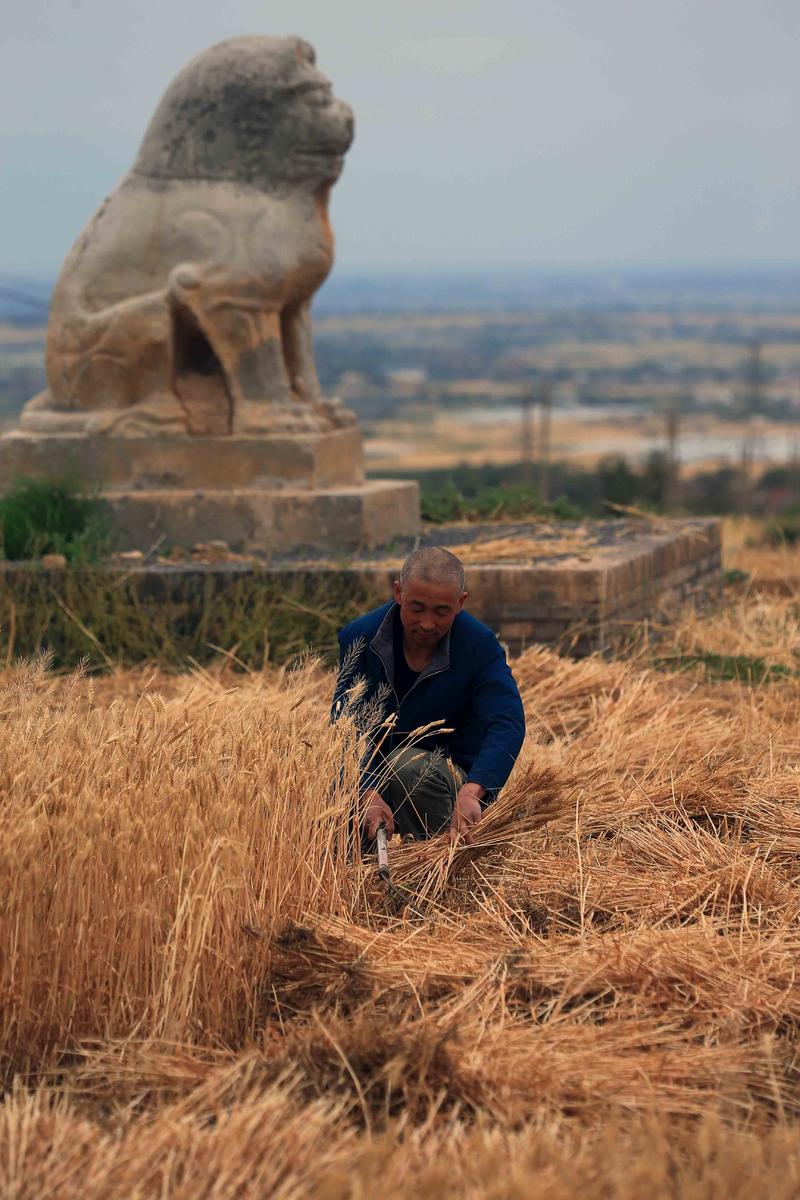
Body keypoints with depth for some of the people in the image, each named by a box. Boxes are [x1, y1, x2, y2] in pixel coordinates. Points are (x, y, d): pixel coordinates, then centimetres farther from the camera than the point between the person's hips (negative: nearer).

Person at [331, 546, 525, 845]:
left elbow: (508, 723, -28)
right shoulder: (360, 636, -11)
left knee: (407, 764, -34)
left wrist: (471, 792, -47)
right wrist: (368, 793, -37)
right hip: (371, 778, 2)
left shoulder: (480, 646, -15)